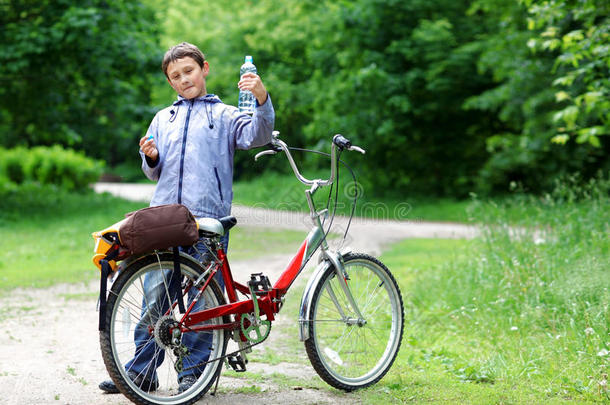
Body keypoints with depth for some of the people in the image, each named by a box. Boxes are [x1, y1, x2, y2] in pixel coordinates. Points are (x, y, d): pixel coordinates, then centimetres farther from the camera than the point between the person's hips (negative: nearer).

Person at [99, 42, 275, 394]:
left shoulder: (224, 114, 11)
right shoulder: (163, 119, 22)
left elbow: (257, 135, -7)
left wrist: (263, 100, -24)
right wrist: (151, 159, 3)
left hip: (208, 218, -3)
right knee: (155, 293, 1)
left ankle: (194, 370, 9)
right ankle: (142, 371, 8)